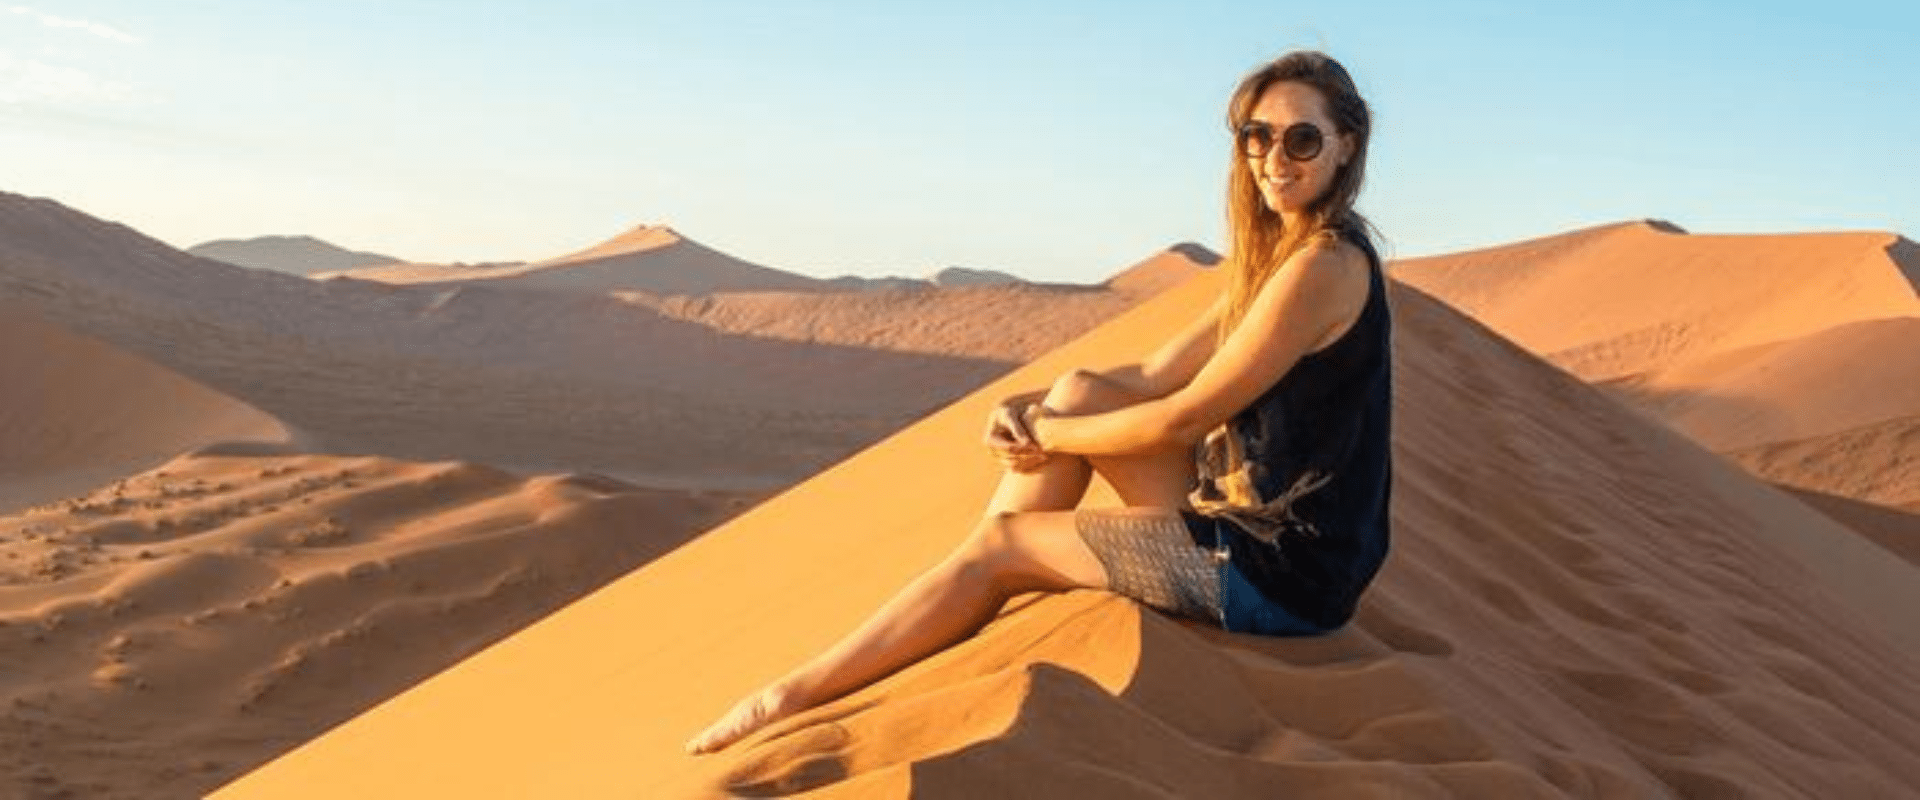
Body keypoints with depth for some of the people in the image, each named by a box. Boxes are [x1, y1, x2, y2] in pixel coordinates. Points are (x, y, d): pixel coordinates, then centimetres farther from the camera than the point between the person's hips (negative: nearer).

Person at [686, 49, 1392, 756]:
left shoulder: (1325, 265, -19)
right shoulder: (1277, 258, 13)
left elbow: (1184, 419, -17)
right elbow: (1155, 377, 12)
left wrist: (1047, 438, -4)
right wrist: (1027, 409, -2)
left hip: (1283, 574, -9)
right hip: (1248, 521, 9)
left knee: (1002, 543, -4)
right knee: (1077, 392, 2)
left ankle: (795, 696, 6)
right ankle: (960, 601, 6)